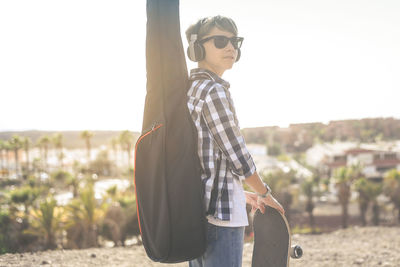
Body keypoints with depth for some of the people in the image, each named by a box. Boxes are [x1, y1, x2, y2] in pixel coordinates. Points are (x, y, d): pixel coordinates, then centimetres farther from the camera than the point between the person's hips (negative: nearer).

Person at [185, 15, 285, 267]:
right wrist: (265, 193, 3)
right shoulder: (214, 91, -14)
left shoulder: (187, 92, 15)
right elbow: (238, 156, -13)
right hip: (219, 211, -10)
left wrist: (243, 195, 22)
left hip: (193, 212, 10)